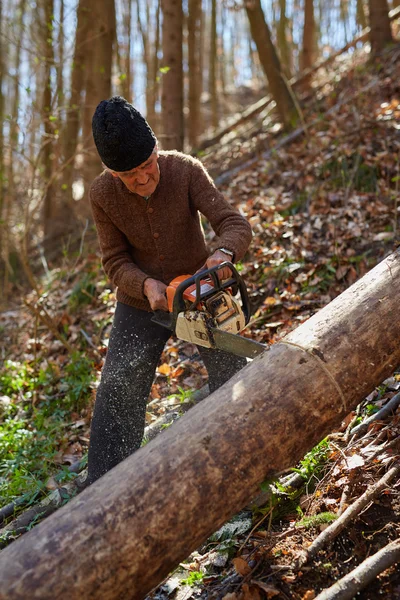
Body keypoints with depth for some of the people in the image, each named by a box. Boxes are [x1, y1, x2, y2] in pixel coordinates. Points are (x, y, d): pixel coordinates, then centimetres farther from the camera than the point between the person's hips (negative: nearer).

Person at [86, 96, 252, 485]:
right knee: (117, 392, -4)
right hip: (141, 301, 1)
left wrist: (225, 252, -48)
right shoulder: (102, 195, -16)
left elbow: (235, 224, -25)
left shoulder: (186, 170, -21)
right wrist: (145, 284, -31)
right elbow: (115, 261, -11)